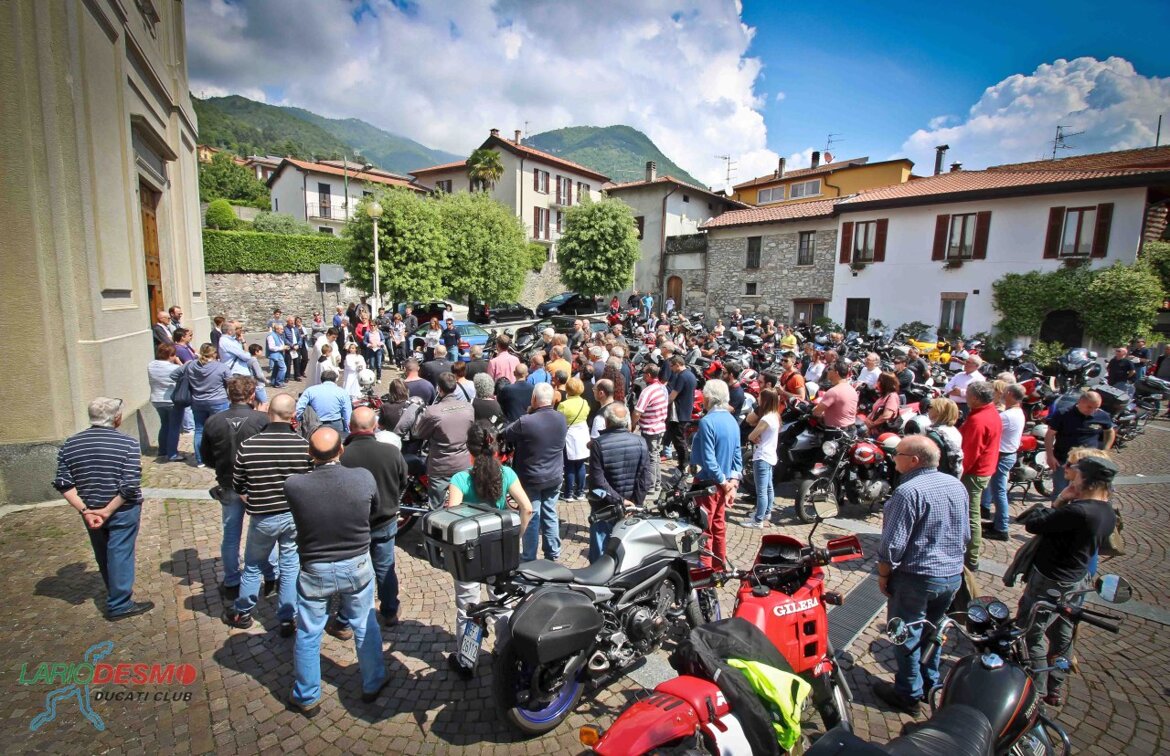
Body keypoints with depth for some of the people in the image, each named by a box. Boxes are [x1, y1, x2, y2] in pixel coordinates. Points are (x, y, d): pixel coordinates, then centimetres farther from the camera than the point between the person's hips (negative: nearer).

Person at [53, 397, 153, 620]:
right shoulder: (127, 443, -16)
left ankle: (116, 593, 41)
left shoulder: (70, 444, 0)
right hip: (122, 510, -5)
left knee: (103, 555, 21)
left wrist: (84, 510, -7)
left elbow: (63, 483, -4)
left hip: (90, 511, 5)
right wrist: (108, 511, -13)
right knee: (120, 554, 6)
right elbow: (130, 486, -21)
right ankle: (119, 605, 15)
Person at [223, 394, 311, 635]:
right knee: (291, 566, 15)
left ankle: (242, 613, 41)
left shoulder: (247, 446, -16)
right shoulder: (305, 445, -18)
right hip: (295, 516, 0)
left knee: (253, 566, 22)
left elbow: (238, 486, -2)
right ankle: (288, 619, 24)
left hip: (262, 517, 1)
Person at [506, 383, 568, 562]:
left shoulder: (526, 422, -24)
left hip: (531, 478, -5)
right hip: (554, 477, 5)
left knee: (531, 518, 7)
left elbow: (506, 435, -7)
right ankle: (553, 553, 28)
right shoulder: (561, 419, -6)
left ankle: (529, 558, 19)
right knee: (550, 515, 17)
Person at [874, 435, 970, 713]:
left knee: (907, 635, 9)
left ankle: (909, 694, 21)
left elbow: (893, 544, -23)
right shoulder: (957, 486, 1)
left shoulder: (909, 492, -25)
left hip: (916, 577, -8)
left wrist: (883, 575, -10)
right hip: (952, 576, 8)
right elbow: (966, 534, 12)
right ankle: (930, 684, 39)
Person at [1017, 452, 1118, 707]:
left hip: (1050, 583, -9)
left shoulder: (1078, 511, -30)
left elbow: (1033, 523, -26)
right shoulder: (1108, 513, 0)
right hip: (1076, 582, 9)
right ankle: (1055, 689, 37)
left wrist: (1060, 500, -15)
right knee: (1062, 635, 22)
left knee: (1031, 634, 6)